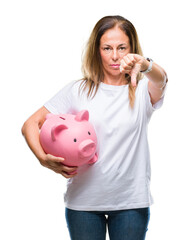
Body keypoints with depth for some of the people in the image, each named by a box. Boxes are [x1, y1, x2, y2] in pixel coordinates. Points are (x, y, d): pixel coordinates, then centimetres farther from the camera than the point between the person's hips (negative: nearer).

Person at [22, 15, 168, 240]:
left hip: (131, 200, 0)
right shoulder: (78, 90, 2)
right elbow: (30, 124, 3)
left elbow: (161, 79, -24)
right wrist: (43, 158, -16)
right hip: (83, 199, 1)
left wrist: (145, 65, -47)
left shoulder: (142, 89, 0)